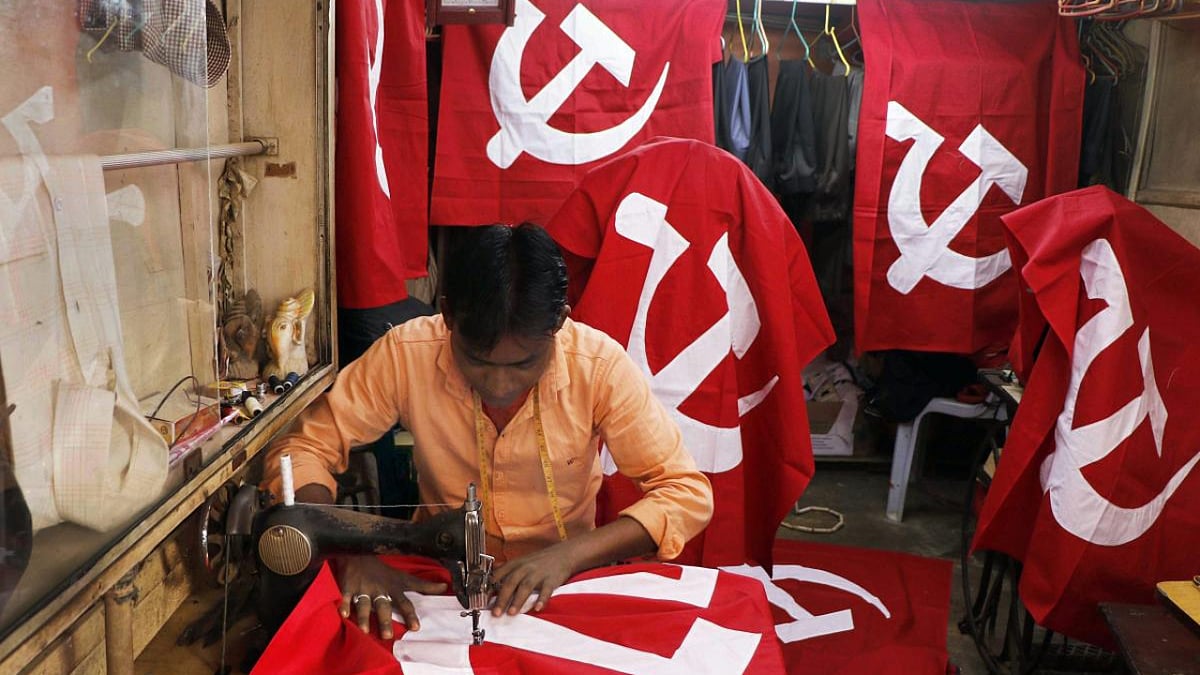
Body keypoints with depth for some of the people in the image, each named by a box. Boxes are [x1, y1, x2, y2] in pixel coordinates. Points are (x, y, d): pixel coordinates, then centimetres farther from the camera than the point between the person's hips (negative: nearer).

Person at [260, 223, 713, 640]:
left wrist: (569, 553, -29)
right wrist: (351, 554, -28)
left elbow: (688, 492, -15)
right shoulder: (406, 354, -17)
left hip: (559, 585, 0)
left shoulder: (600, 367, -19)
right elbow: (303, 449, -10)